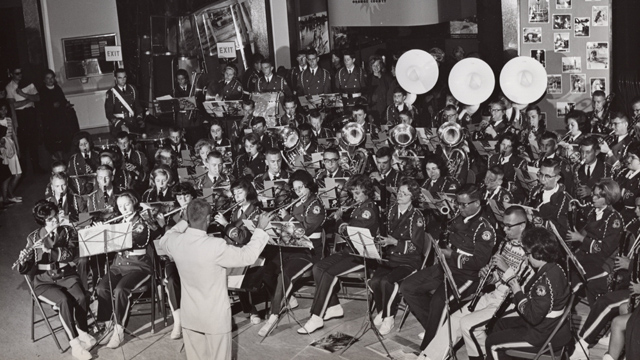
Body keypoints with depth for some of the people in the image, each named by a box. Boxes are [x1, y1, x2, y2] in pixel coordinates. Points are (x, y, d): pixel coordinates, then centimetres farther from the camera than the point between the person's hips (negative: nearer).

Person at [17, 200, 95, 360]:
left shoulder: (68, 232, 1)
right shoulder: (34, 238, -2)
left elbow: (70, 253, -15)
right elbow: (24, 270, -4)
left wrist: (50, 250, -28)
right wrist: (22, 260, -27)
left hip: (67, 275, 2)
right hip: (44, 281, -2)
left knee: (81, 298, -29)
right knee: (64, 301, -32)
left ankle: (82, 332, -5)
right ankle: (75, 344, -27)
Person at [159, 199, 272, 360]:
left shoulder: (175, 241, -11)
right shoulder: (216, 246, -28)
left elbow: (163, 241, 15)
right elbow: (247, 256, -18)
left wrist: (184, 223, 16)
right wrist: (260, 230, -8)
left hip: (189, 316, 5)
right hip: (215, 317, -5)